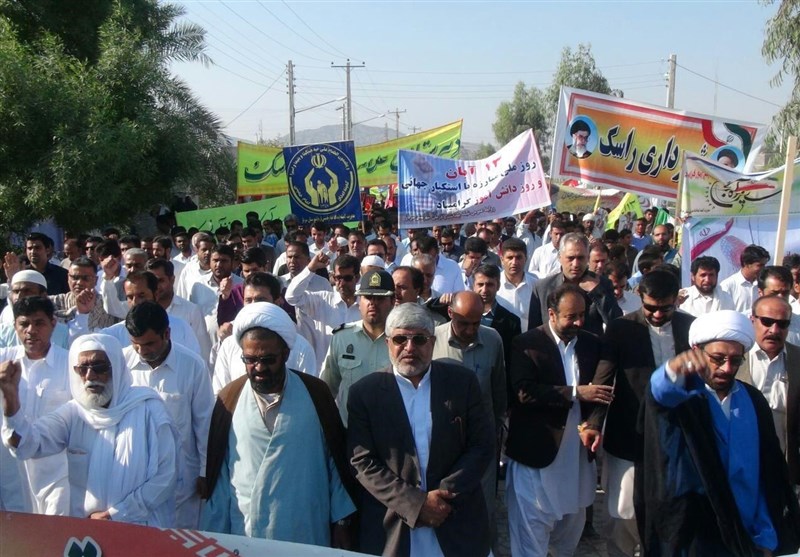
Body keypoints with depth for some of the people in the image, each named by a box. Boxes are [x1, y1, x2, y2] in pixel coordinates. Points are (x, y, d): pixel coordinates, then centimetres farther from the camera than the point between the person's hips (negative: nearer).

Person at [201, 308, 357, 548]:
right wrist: (215, 536, 3)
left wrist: (341, 523, 2)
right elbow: (219, 475, 3)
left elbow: (336, 460, 2)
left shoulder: (315, 393, -3)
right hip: (245, 537, 0)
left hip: (308, 537, 0)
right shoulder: (229, 399, -2)